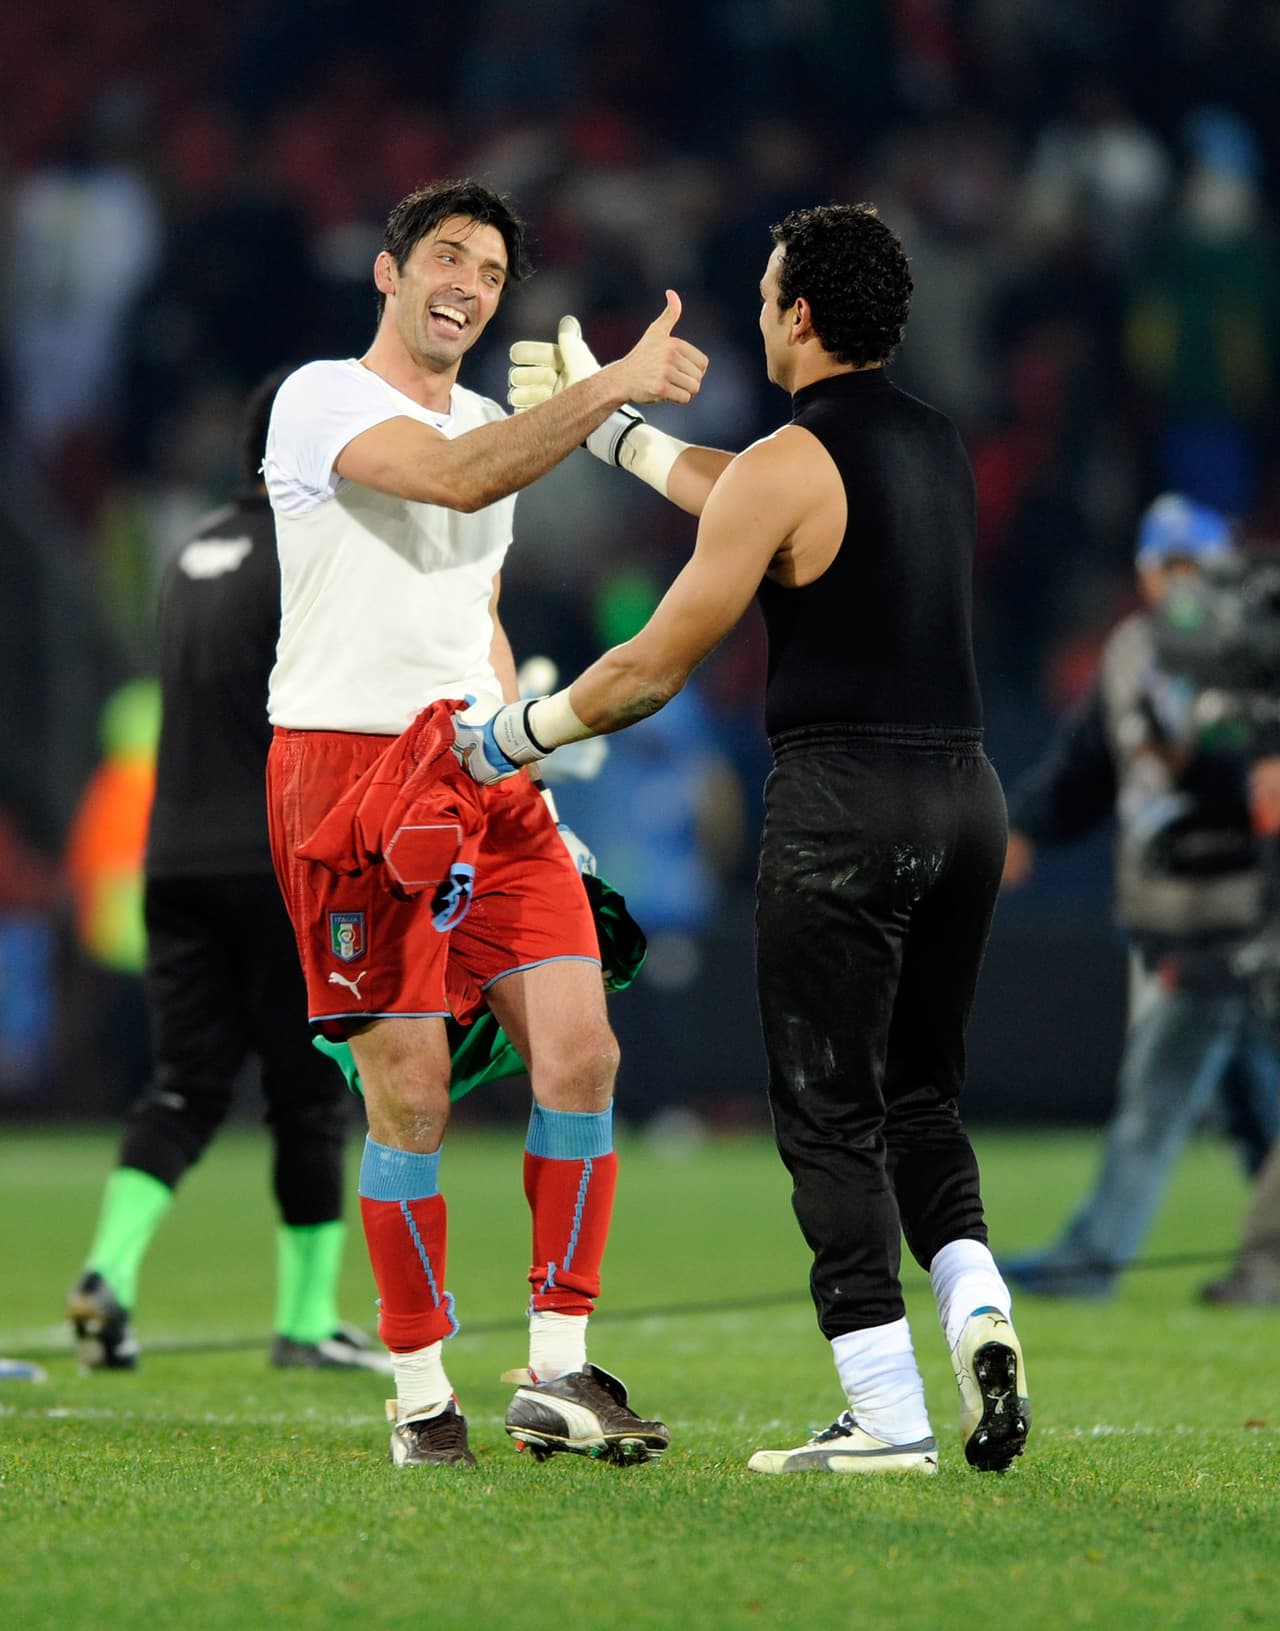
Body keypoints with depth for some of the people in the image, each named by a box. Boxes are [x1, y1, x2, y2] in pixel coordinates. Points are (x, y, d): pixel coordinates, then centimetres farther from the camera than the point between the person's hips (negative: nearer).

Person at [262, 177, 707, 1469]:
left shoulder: (494, 426, 21)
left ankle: (558, 1374, 0)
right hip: (349, 769, -7)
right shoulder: (322, 398, -4)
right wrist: (613, 384, -25)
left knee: (578, 1053, -5)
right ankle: (421, 1397, 4)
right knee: (409, 1094, -6)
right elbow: (454, 480, -23)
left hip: (482, 776, 7)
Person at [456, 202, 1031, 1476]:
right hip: (965, 793, 7)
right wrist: (604, 420, 43)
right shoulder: (939, 447, 14)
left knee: (830, 1111, -1)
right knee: (917, 1095, 17)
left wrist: (510, 737, 9)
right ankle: (976, 1303, -7)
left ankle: (886, 1415, -5)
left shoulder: (789, 464, -9)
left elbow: (653, 667, -7)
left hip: (844, 802, -7)